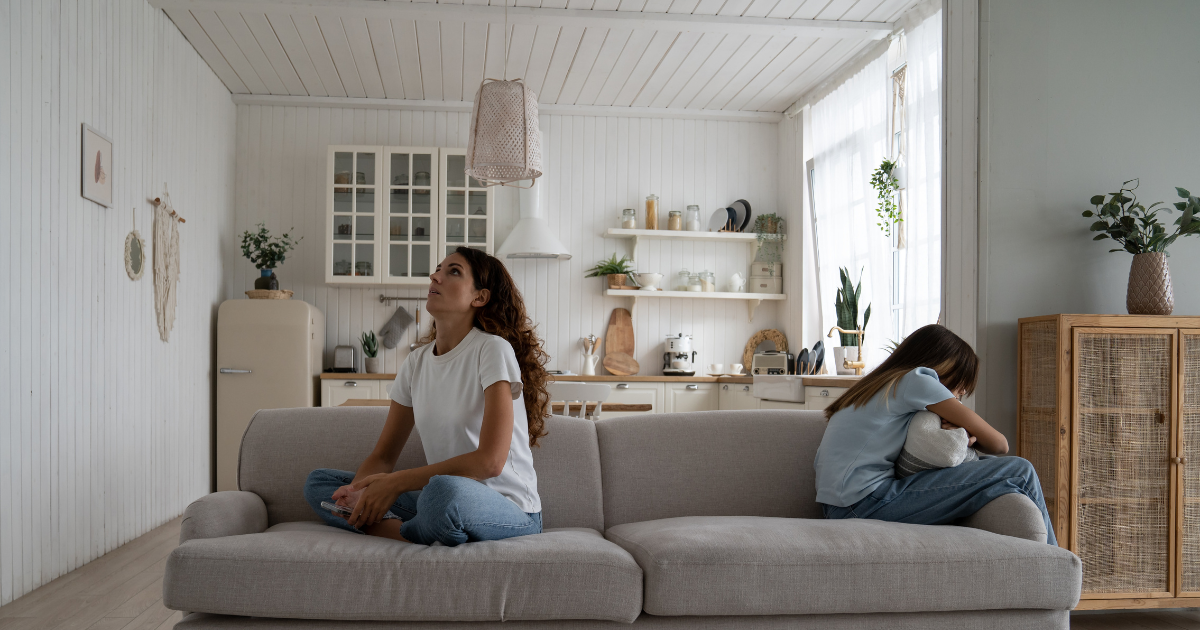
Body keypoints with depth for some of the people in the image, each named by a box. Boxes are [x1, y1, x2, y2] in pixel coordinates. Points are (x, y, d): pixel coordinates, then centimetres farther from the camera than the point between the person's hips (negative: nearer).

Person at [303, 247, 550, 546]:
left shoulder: (492, 349, -12)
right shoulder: (417, 362, 9)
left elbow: (490, 461, -21)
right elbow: (383, 455, 11)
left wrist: (396, 482, -19)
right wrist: (359, 491, -13)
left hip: (511, 513, -7)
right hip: (446, 501, 7)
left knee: (442, 490, -40)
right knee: (318, 482, 2)